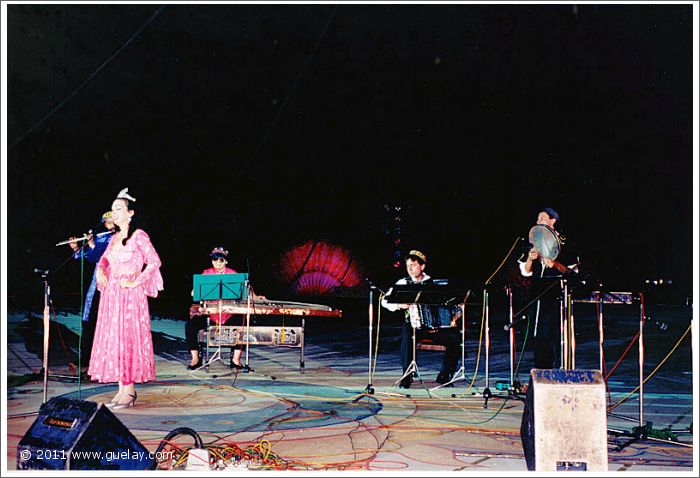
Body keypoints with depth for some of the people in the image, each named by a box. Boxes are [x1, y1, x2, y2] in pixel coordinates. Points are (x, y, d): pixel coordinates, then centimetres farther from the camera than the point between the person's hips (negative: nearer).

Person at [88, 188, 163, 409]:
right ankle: (122, 389, 11)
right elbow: (104, 259, 28)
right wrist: (100, 270, 7)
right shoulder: (115, 237, 14)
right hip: (111, 294, 8)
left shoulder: (138, 236, -7)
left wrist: (136, 282, -13)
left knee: (127, 338, -7)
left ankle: (129, 391, -2)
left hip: (129, 295, -8)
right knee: (112, 338, 6)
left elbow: (155, 262, -13)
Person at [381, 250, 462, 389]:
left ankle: (444, 375, -5)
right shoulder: (403, 283, 6)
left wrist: (456, 312, 1)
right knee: (407, 335, -36)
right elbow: (385, 301, 1)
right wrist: (400, 305, -16)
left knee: (456, 337, -20)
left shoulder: (432, 282, 11)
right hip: (413, 325, -2)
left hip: (435, 326, 2)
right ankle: (407, 376, -25)